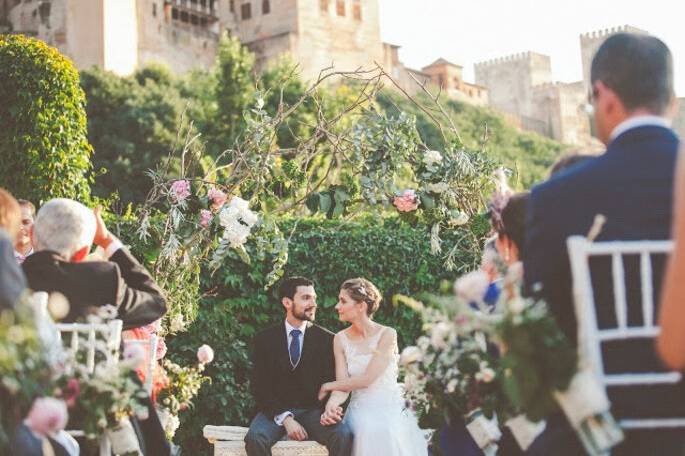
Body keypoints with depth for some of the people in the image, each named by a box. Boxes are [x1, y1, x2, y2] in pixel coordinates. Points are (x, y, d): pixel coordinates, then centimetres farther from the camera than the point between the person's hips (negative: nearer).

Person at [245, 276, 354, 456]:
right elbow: (259, 386, -1)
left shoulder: (327, 339, 4)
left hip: (313, 411, 0)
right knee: (255, 438, -31)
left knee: (343, 436, -29)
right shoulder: (264, 339, 3)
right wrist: (285, 418, -17)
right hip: (276, 411, 0)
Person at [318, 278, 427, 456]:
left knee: (384, 431, -34)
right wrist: (331, 404, -24)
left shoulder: (387, 334, -6)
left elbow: (366, 379, -12)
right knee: (369, 431, -32)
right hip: (360, 409, 2)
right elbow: (343, 385, -2)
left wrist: (328, 386, -3)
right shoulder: (340, 339, 5)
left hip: (390, 406, -2)